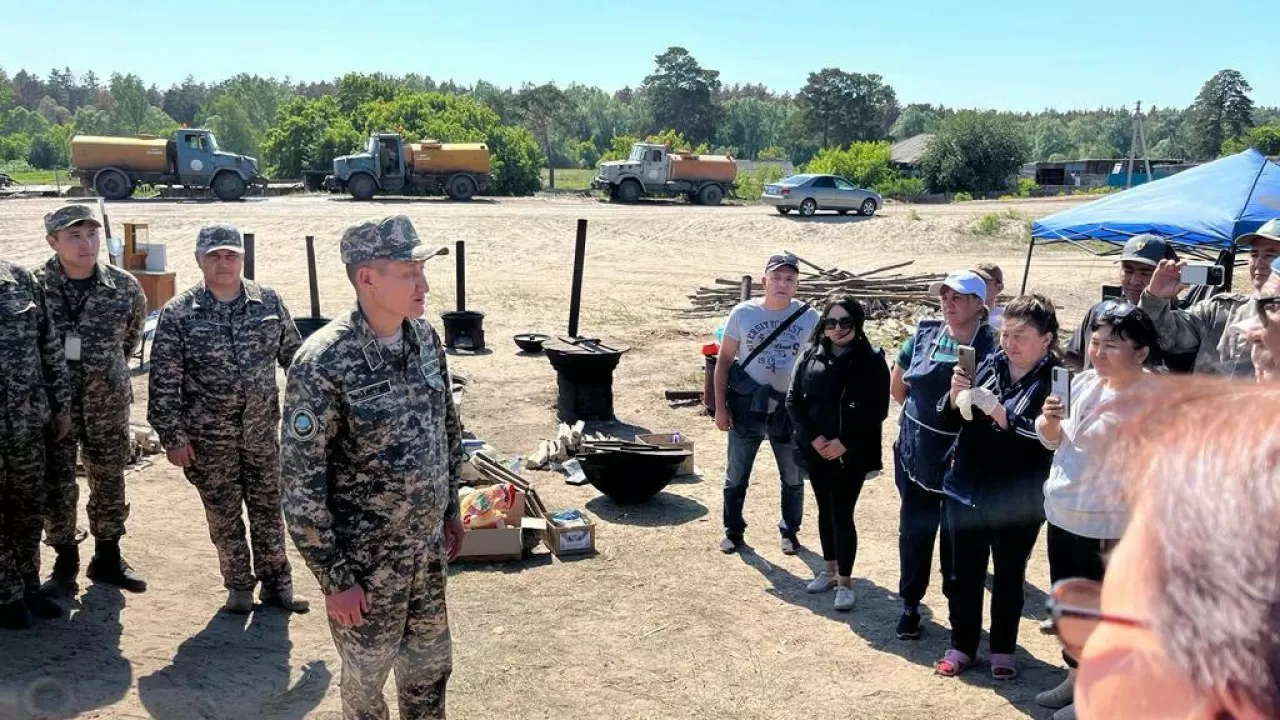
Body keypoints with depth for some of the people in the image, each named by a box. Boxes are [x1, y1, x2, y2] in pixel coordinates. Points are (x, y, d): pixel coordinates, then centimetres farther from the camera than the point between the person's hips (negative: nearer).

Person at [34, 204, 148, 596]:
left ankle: (108, 558, 31)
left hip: (108, 405, 1)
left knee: (109, 484, 13)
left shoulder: (124, 287, -6)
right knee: (57, 488, 7)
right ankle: (65, 563, 25)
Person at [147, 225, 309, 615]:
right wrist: (173, 437, -9)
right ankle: (239, 584, 27)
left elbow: (293, 356, 8)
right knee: (223, 514, 11)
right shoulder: (178, 314, -8)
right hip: (209, 437, -2)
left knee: (269, 508, 11)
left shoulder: (269, 302, -1)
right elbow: (164, 383, -7)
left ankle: (276, 582, 25)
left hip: (262, 431, 2)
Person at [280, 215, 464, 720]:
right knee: (368, 674, 16)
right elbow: (299, 485, -21)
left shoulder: (425, 338, -4)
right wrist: (336, 578, -17)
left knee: (432, 663, 22)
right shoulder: (323, 365, -24)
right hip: (365, 558, -6)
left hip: (427, 545, 6)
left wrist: (450, 508, 15)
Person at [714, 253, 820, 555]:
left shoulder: (809, 317, -5)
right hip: (747, 407, 0)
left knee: (793, 477, 13)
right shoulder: (743, 313, -6)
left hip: (790, 409, 1)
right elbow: (724, 360, -1)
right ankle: (733, 530, 27)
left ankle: (790, 531, 32)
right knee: (736, 476, 9)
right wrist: (720, 406, -4)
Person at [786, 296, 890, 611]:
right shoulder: (810, 356, 0)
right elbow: (793, 399, 1)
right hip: (816, 450, 4)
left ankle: (844, 581, 9)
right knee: (825, 510, 15)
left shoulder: (872, 360, -8)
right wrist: (813, 437, -11)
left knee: (842, 514, -3)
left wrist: (845, 442, -15)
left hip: (852, 453, -3)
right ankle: (830, 569, 31)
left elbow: (878, 410, -10)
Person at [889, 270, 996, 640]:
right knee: (914, 530, 11)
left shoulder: (991, 346, -11)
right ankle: (910, 605, 26)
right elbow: (897, 386, 14)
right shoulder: (924, 335, 0)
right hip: (917, 454, 3)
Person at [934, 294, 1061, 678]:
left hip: (1018, 500, -4)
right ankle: (961, 646, 29)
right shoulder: (990, 364, 0)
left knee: (1009, 576, 14)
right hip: (967, 489, 4)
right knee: (964, 572, 13)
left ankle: (1003, 649, 31)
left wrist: (996, 409, -27)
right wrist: (957, 393, -13)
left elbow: (1045, 436, -26)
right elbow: (950, 417, 7)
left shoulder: (1055, 380, -13)